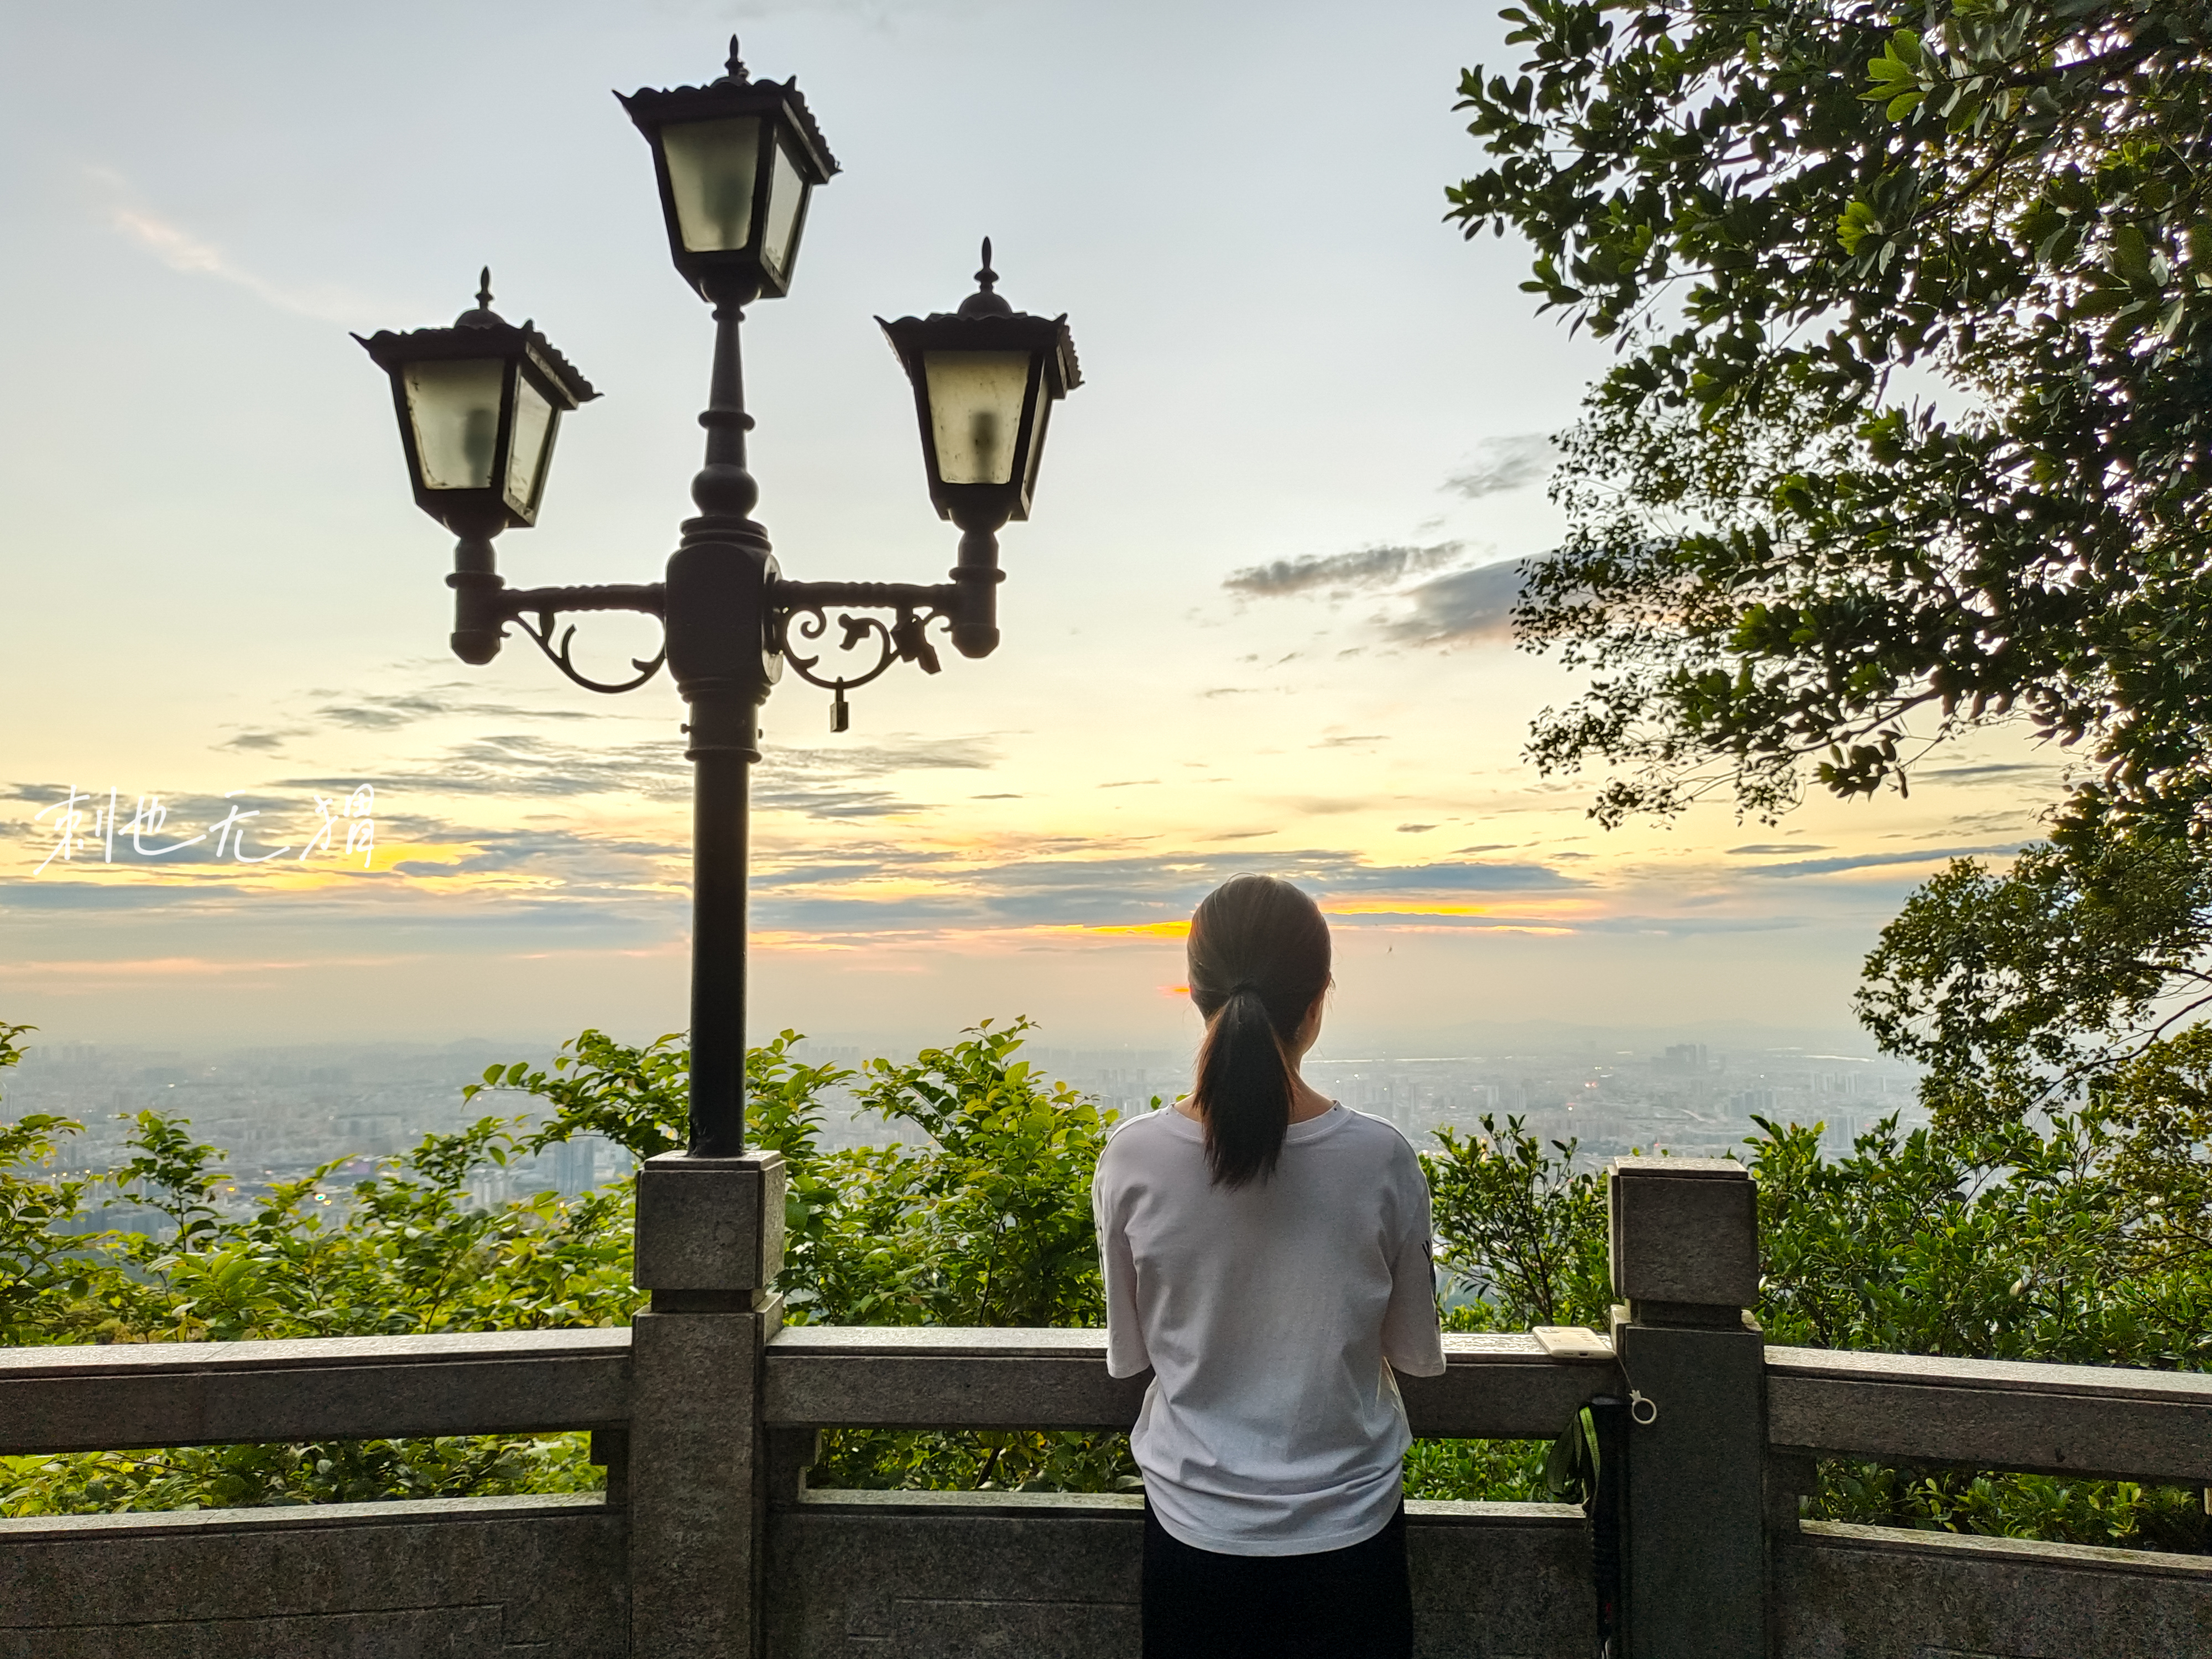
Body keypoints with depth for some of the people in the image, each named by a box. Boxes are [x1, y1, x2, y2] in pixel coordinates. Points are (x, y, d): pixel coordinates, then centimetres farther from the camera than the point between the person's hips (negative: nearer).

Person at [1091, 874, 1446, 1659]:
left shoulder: (1133, 1159, -18)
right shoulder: (1381, 1159, -19)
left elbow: (1128, 1353, -4)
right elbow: (1416, 1352, -5)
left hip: (1197, 1523, 0)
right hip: (1348, 1522, 0)